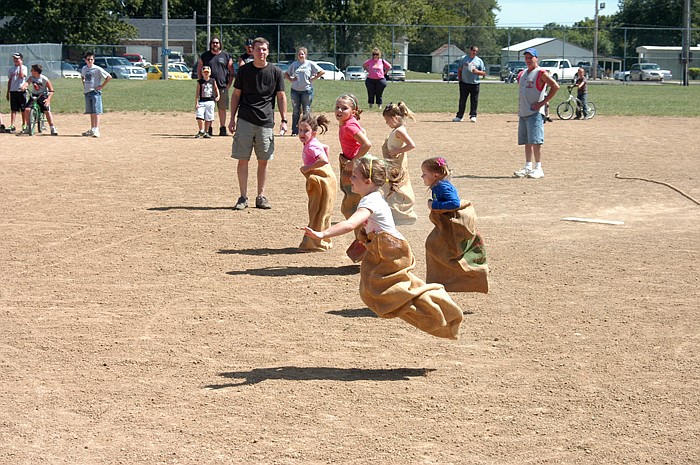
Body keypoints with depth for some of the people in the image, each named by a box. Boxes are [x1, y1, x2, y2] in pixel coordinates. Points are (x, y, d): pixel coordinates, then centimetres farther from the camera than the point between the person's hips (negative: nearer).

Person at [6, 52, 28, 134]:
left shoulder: (24, 68, 0)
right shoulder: (11, 69, 14)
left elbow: (22, 76, -18)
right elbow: (9, 81, 17)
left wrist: (20, 66, -14)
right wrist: (8, 92, 14)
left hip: (21, 90, -4)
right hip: (13, 90, 4)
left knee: (23, 109, 0)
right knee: (13, 109, 2)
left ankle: (24, 125, 8)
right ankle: (12, 126, -1)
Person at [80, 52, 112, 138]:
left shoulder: (97, 69, -9)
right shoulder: (84, 68, 11)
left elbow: (109, 77, -11)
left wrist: (102, 86, -11)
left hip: (95, 92, -7)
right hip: (87, 92, 7)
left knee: (96, 112, -10)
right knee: (91, 112, 12)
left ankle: (96, 130, -15)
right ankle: (92, 129, 19)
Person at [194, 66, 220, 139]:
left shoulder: (213, 81, 7)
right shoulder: (200, 82, 3)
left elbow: (216, 89, 17)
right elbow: (197, 94, 2)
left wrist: (218, 96, -3)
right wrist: (196, 103, -4)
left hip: (210, 101, 1)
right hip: (201, 102, -1)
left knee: (208, 118, 4)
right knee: (199, 116, -15)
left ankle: (206, 132, 14)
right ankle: (201, 131, -4)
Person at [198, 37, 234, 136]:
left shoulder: (226, 56, 8)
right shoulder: (204, 56, 9)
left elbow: (231, 72, 10)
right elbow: (199, 70, 12)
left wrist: (229, 84, 1)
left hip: (223, 87, 0)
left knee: (222, 109, 2)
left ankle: (222, 128, 8)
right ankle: (209, 129, 4)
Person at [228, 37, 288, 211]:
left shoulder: (276, 72, 4)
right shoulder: (244, 70, 4)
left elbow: (281, 97, 8)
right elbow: (236, 95, 9)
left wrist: (284, 120, 1)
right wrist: (232, 118, 3)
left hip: (266, 121, 0)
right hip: (245, 120, 0)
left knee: (263, 160, 4)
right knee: (243, 159, -2)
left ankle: (261, 196, 14)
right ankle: (243, 197, 3)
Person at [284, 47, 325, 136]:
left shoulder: (310, 64, 0)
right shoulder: (294, 64, 10)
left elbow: (321, 72, -1)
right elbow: (286, 73, 22)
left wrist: (313, 78, -5)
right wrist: (291, 79, 5)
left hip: (307, 90, -3)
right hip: (295, 90, 3)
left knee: (306, 111, -1)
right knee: (295, 111, 5)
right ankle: (295, 131, 10)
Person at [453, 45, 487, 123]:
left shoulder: (479, 61, 6)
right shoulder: (464, 58, 8)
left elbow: (484, 73, 4)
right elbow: (459, 70, 13)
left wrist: (477, 71, -14)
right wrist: (459, 79, 0)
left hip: (475, 84, -1)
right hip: (464, 83, 1)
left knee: (474, 101, 0)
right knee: (462, 100, 5)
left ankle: (473, 116, 8)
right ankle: (459, 116, 10)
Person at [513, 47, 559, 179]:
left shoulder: (541, 73, -7)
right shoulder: (522, 74, 16)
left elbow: (555, 86, -16)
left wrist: (544, 102, -15)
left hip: (535, 113, -8)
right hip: (523, 113, 8)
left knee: (535, 141, -10)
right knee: (527, 142, 9)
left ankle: (538, 168, -7)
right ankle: (528, 167, 13)